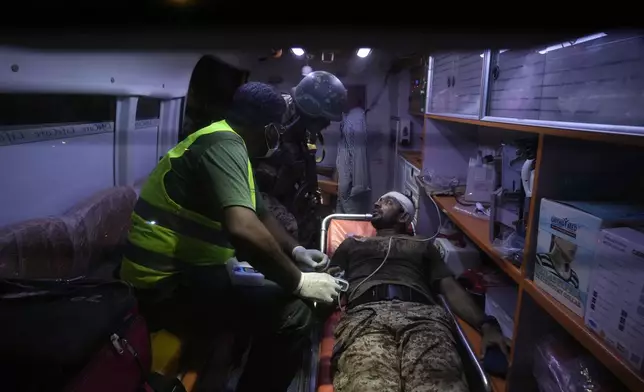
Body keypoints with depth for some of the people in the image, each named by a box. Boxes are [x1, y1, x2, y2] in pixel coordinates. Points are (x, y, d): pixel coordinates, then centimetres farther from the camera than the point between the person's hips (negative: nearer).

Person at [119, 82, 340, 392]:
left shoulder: (228, 145, 14)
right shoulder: (224, 144, -19)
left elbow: (258, 214, 22)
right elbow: (243, 229, -36)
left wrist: (295, 250, 10)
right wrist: (298, 282, -23)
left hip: (182, 264, 11)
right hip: (168, 279, -11)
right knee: (292, 314, -22)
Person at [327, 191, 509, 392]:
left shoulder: (422, 245, 35)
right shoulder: (352, 244, 36)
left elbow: (450, 287, 22)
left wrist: (486, 324, 4)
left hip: (421, 313, 1)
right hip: (365, 314, 0)